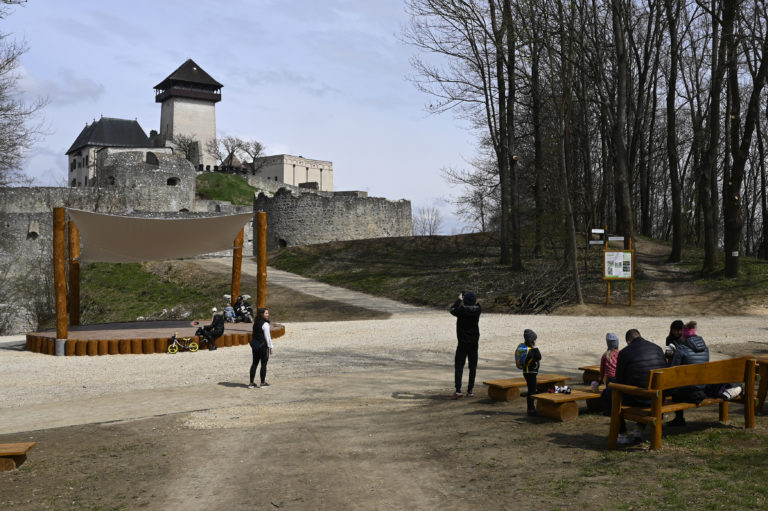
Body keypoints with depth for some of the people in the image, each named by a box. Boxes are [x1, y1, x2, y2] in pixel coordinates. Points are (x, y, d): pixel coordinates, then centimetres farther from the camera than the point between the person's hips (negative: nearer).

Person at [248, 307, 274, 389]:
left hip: (255, 345, 8)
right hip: (263, 345, -8)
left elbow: (254, 335, 14)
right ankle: (263, 382, 9)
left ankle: (251, 383, 12)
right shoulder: (265, 324, -15)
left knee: (254, 363, 10)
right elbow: (267, 337, -15)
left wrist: (253, 346, 18)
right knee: (264, 364, 3)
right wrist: (270, 347, -8)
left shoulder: (255, 323, 10)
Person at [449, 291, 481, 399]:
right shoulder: (477, 310, -5)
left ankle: (458, 390, -11)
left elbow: (452, 310, 4)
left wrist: (459, 299, 13)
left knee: (458, 366, -1)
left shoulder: (462, 310, -16)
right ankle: (470, 390, 11)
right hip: (474, 342, 3)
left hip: (463, 343, -3)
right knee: (473, 367, 10)